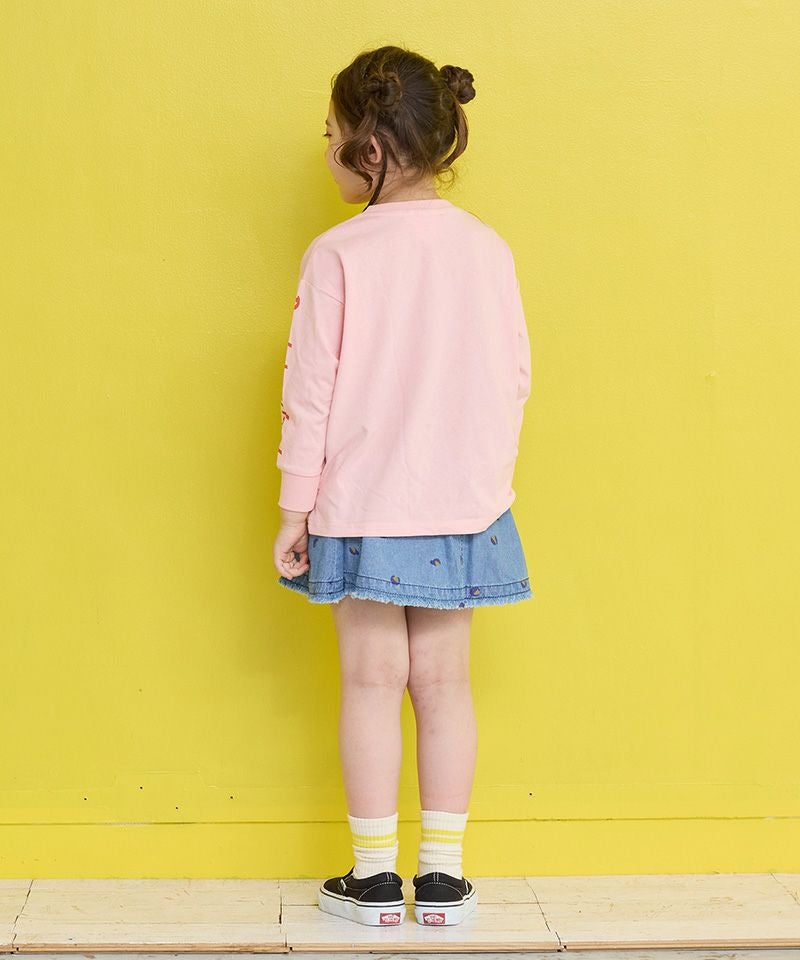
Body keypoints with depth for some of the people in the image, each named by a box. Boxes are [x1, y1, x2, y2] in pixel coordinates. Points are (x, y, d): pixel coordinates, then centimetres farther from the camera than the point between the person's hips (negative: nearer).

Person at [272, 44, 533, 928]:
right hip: (464, 505, 3)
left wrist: (294, 507, -2)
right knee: (444, 682, 10)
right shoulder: (486, 248, -1)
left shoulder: (338, 254, -12)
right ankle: (442, 873, 17)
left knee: (373, 680, 7)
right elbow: (514, 378, 4)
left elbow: (311, 389, -10)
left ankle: (375, 875, 15)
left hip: (363, 505, -3)